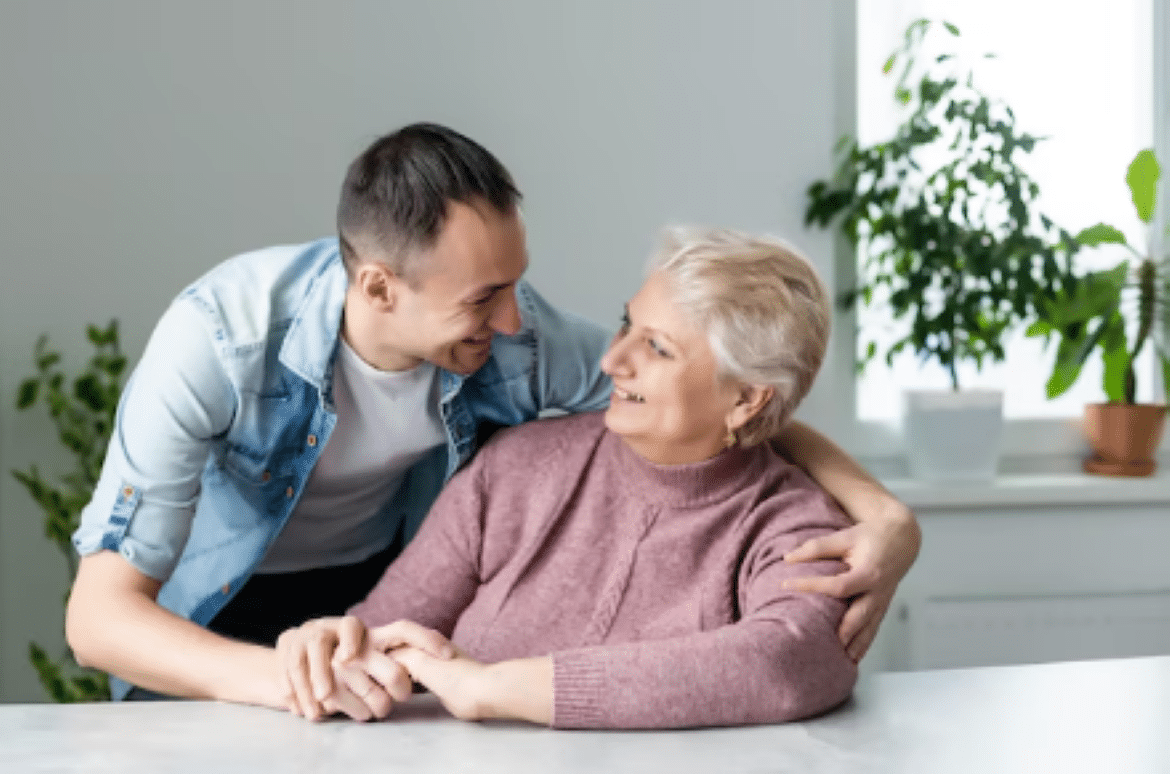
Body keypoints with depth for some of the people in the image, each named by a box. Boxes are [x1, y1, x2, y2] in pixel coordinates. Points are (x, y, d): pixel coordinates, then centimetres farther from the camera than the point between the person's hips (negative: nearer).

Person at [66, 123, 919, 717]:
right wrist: (281, 677, -52)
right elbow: (99, 613, -34)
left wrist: (886, 514, -32)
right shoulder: (220, 338, -34)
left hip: (390, 575, 4)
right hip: (217, 615, -4)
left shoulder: (515, 334, -26)